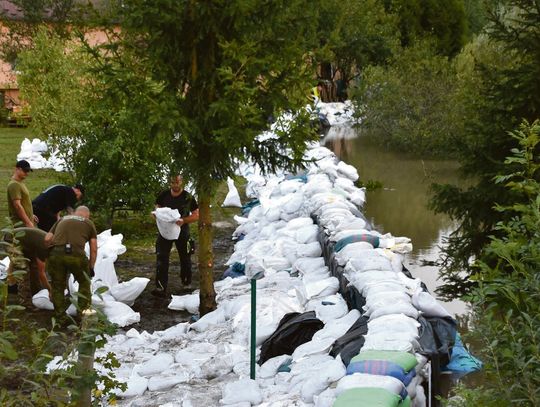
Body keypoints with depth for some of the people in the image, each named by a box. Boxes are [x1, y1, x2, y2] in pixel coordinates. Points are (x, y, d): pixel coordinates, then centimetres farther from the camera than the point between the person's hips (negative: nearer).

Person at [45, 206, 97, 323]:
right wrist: (91, 267, 26)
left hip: (56, 254, 2)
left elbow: (47, 239, 15)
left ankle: (60, 318, 22)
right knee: (84, 283, 24)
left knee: (57, 287, 20)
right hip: (76, 255, -1)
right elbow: (94, 249, 17)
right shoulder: (89, 223, 23)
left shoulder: (61, 220, 28)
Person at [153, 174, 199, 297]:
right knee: (161, 257, -11)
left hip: (182, 231, -1)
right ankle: (161, 287, -16)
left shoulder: (188, 198, -9)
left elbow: (196, 215, -8)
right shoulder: (163, 195, -2)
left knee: (185, 259, 14)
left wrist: (184, 220, -25)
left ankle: (187, 283, 35)